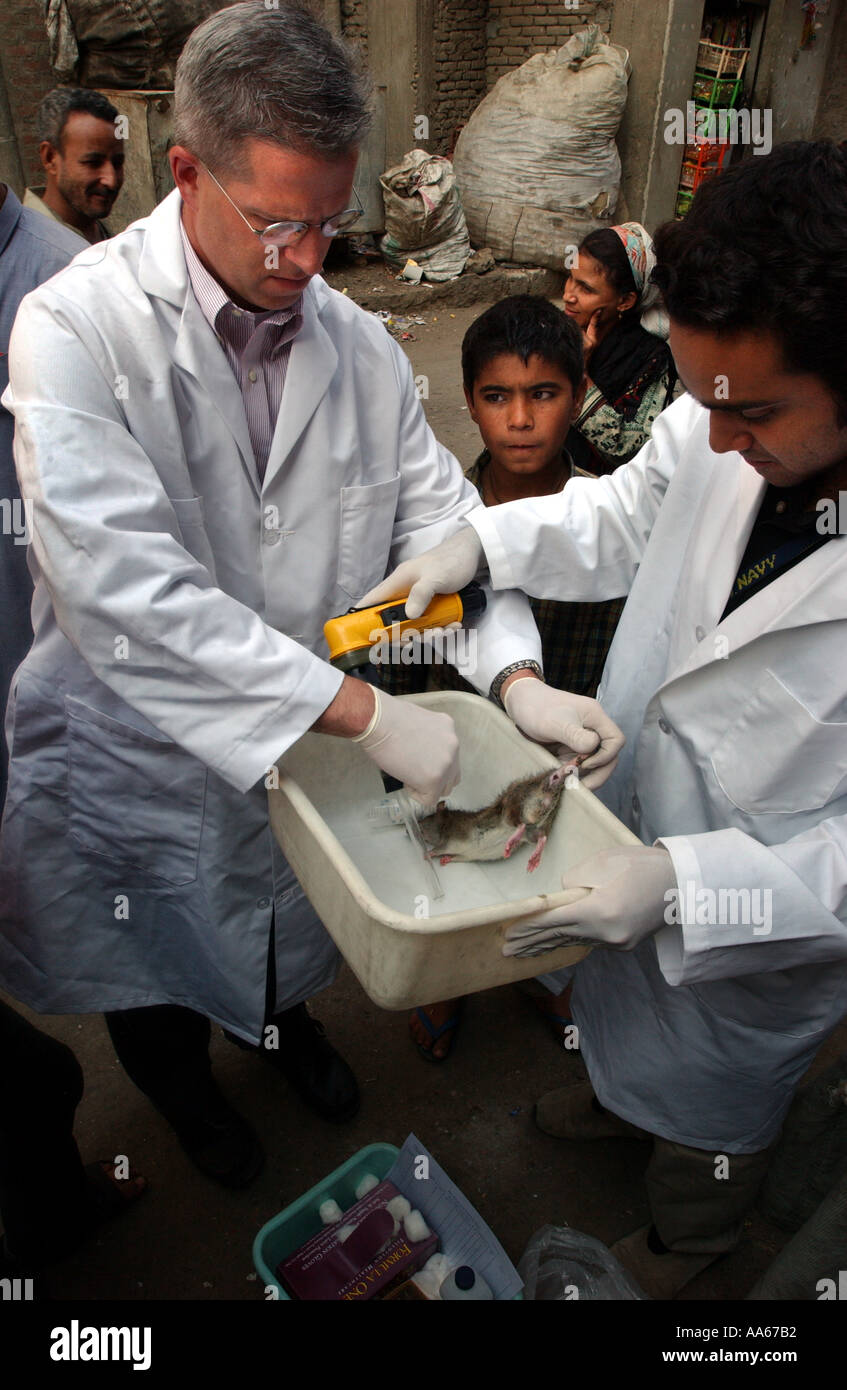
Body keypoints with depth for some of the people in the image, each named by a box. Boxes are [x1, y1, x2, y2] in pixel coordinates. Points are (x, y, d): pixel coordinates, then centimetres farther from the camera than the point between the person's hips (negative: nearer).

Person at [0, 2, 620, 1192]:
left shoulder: (359, 346, -6)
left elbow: (438, 509, -4)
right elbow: (128, 588, -34)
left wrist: (519, 679, -21)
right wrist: (364, 711, -36)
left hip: (312, 741, 4)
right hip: (145, 752, -3)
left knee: (292, 923, 30)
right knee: (161, 963, 25)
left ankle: (284, 1022, 66)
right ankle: (181, 1089, 60)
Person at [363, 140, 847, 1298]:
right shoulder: (725, 423, -20)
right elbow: (624, 517, 0)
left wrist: (685, 883, -36)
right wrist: (480, 540, -15)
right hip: (634, 817, 5)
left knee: (712, 1109, 28)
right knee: (627, 1013, 36)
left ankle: (682, 1247, 64)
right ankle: (621, 1096, 73)